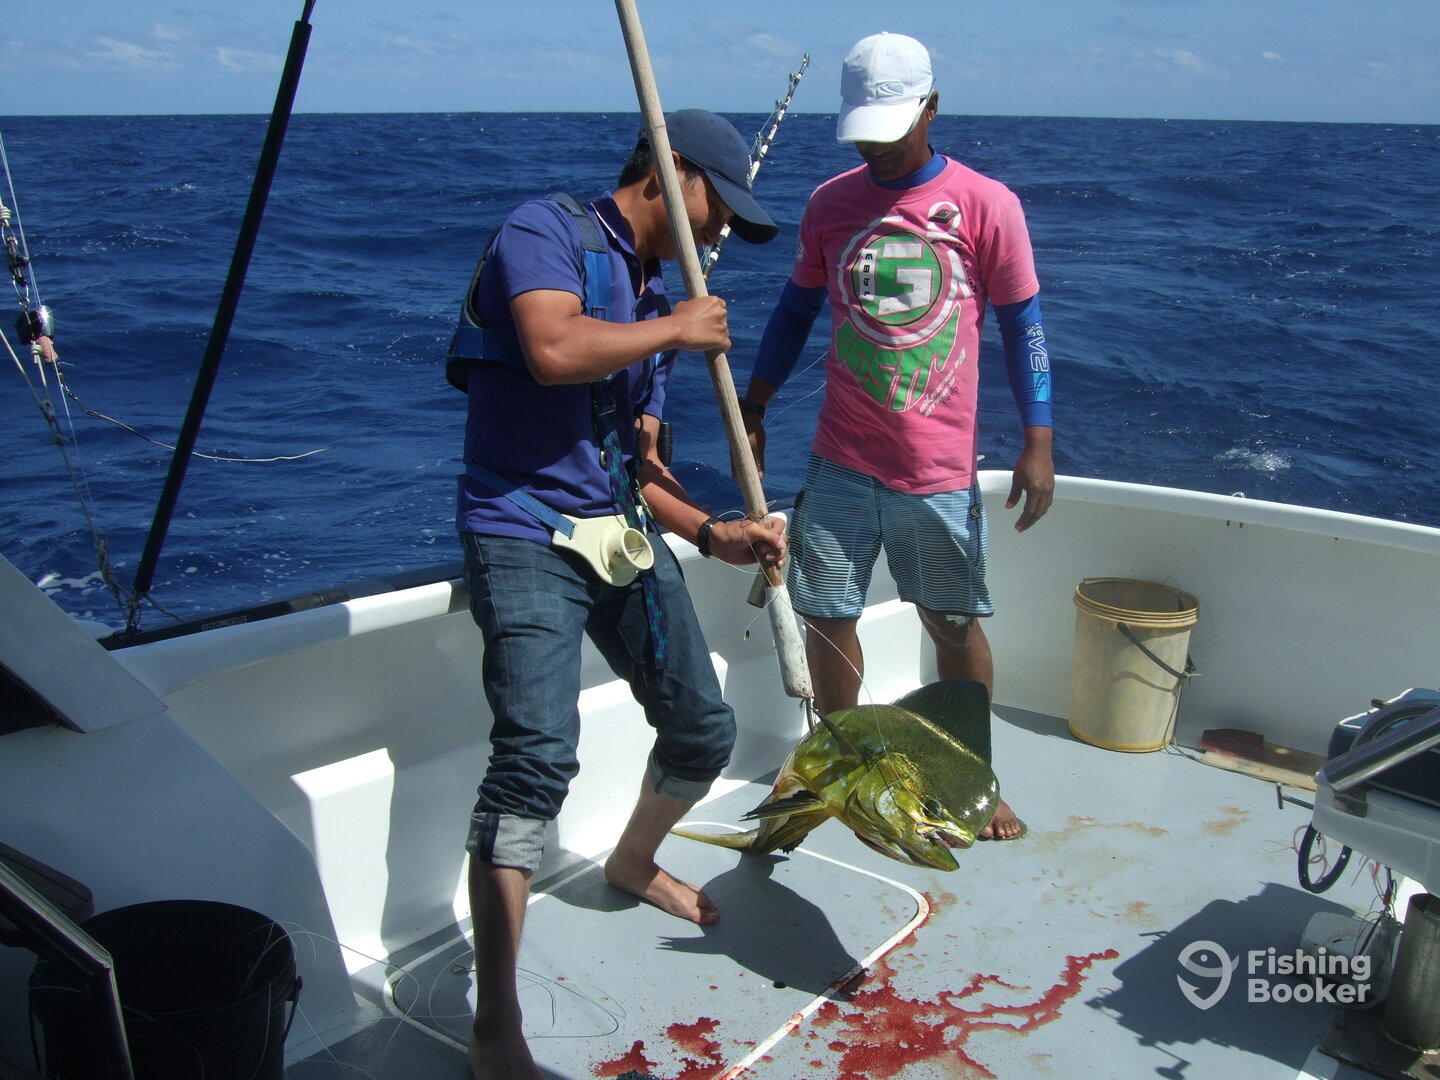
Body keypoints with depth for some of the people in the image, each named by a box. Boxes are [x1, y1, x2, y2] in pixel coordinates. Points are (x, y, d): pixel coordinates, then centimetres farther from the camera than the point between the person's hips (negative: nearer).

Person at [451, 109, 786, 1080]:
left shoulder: (658, 297, 19)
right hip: (527, 534, -8)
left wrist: (713, 532, 3)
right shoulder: (547, 232, -5)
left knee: (704, 729, 12)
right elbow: (554, 351, -26)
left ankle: (634, 863, 44)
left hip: (622, 534, 8)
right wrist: (676, 331, -11)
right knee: (538, 755, -21)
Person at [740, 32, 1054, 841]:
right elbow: (797, 310, 14)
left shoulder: (986, 204, -4)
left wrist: (1038, 443, -6)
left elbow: (1023, 324, 0)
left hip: (940, 468, -2)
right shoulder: (831, 203, 5)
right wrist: (752, 414, 10)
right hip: (840, 460, 3)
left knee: (955, 621, 9)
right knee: (826, 615, 8)